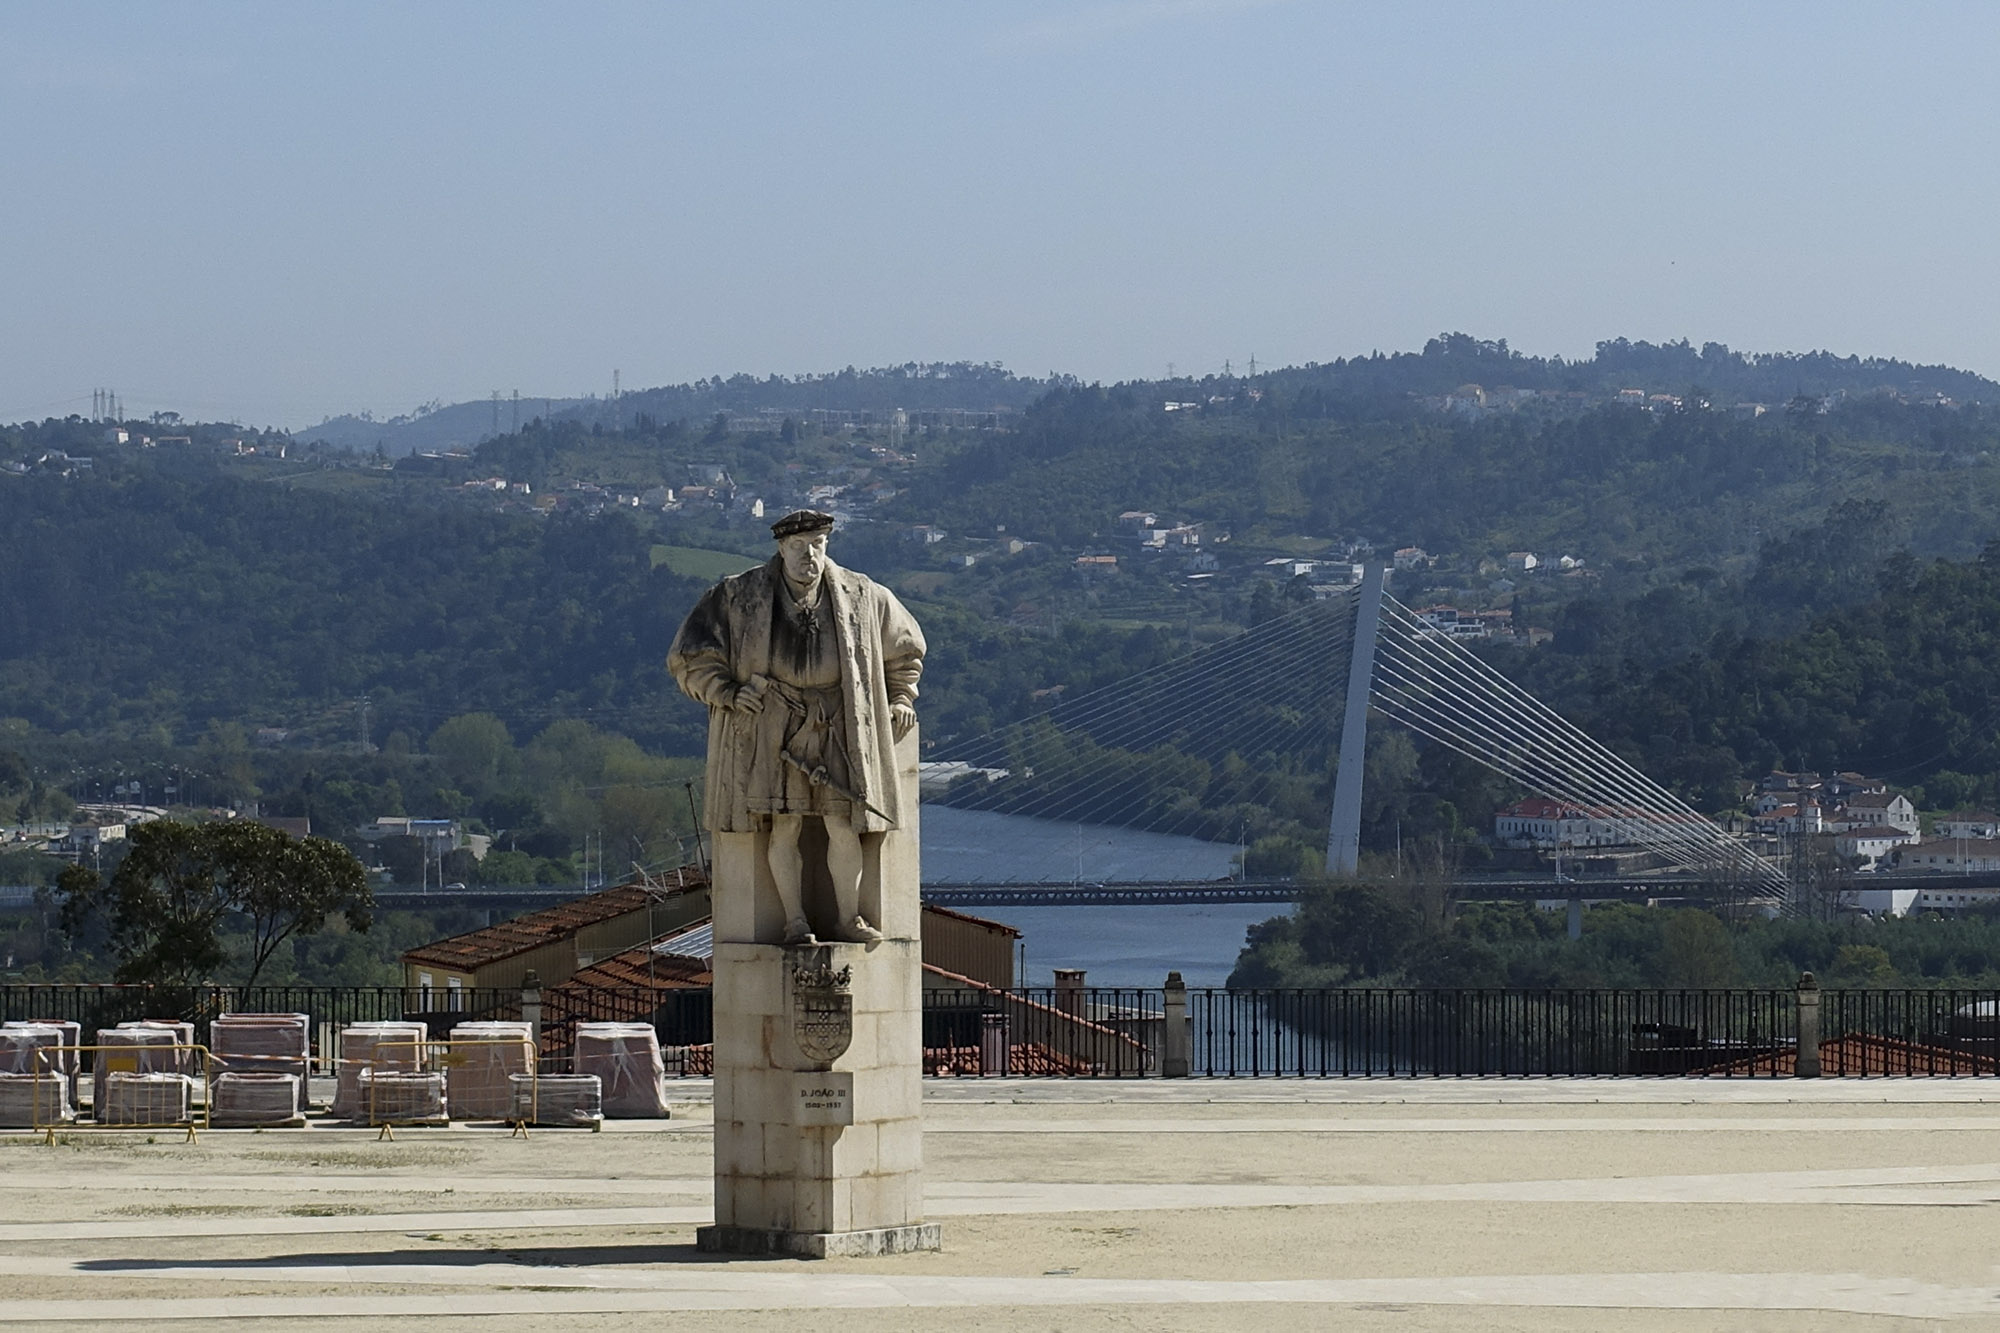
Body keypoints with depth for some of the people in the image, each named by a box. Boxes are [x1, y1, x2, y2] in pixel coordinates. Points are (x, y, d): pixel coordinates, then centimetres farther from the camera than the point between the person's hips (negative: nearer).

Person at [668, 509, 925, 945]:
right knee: (784, 825, -7)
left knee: (843, 824, -5)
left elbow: (904, 648, 24)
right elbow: (690, 656, 5)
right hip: (771, 725, -1)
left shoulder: (862, 597, 7)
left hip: (837, 725, 1)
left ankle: (849, 918, 5)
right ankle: (795, 921, 0)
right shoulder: (738, 598, 0)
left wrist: (899, 698, 18)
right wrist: (726, 692, -5)